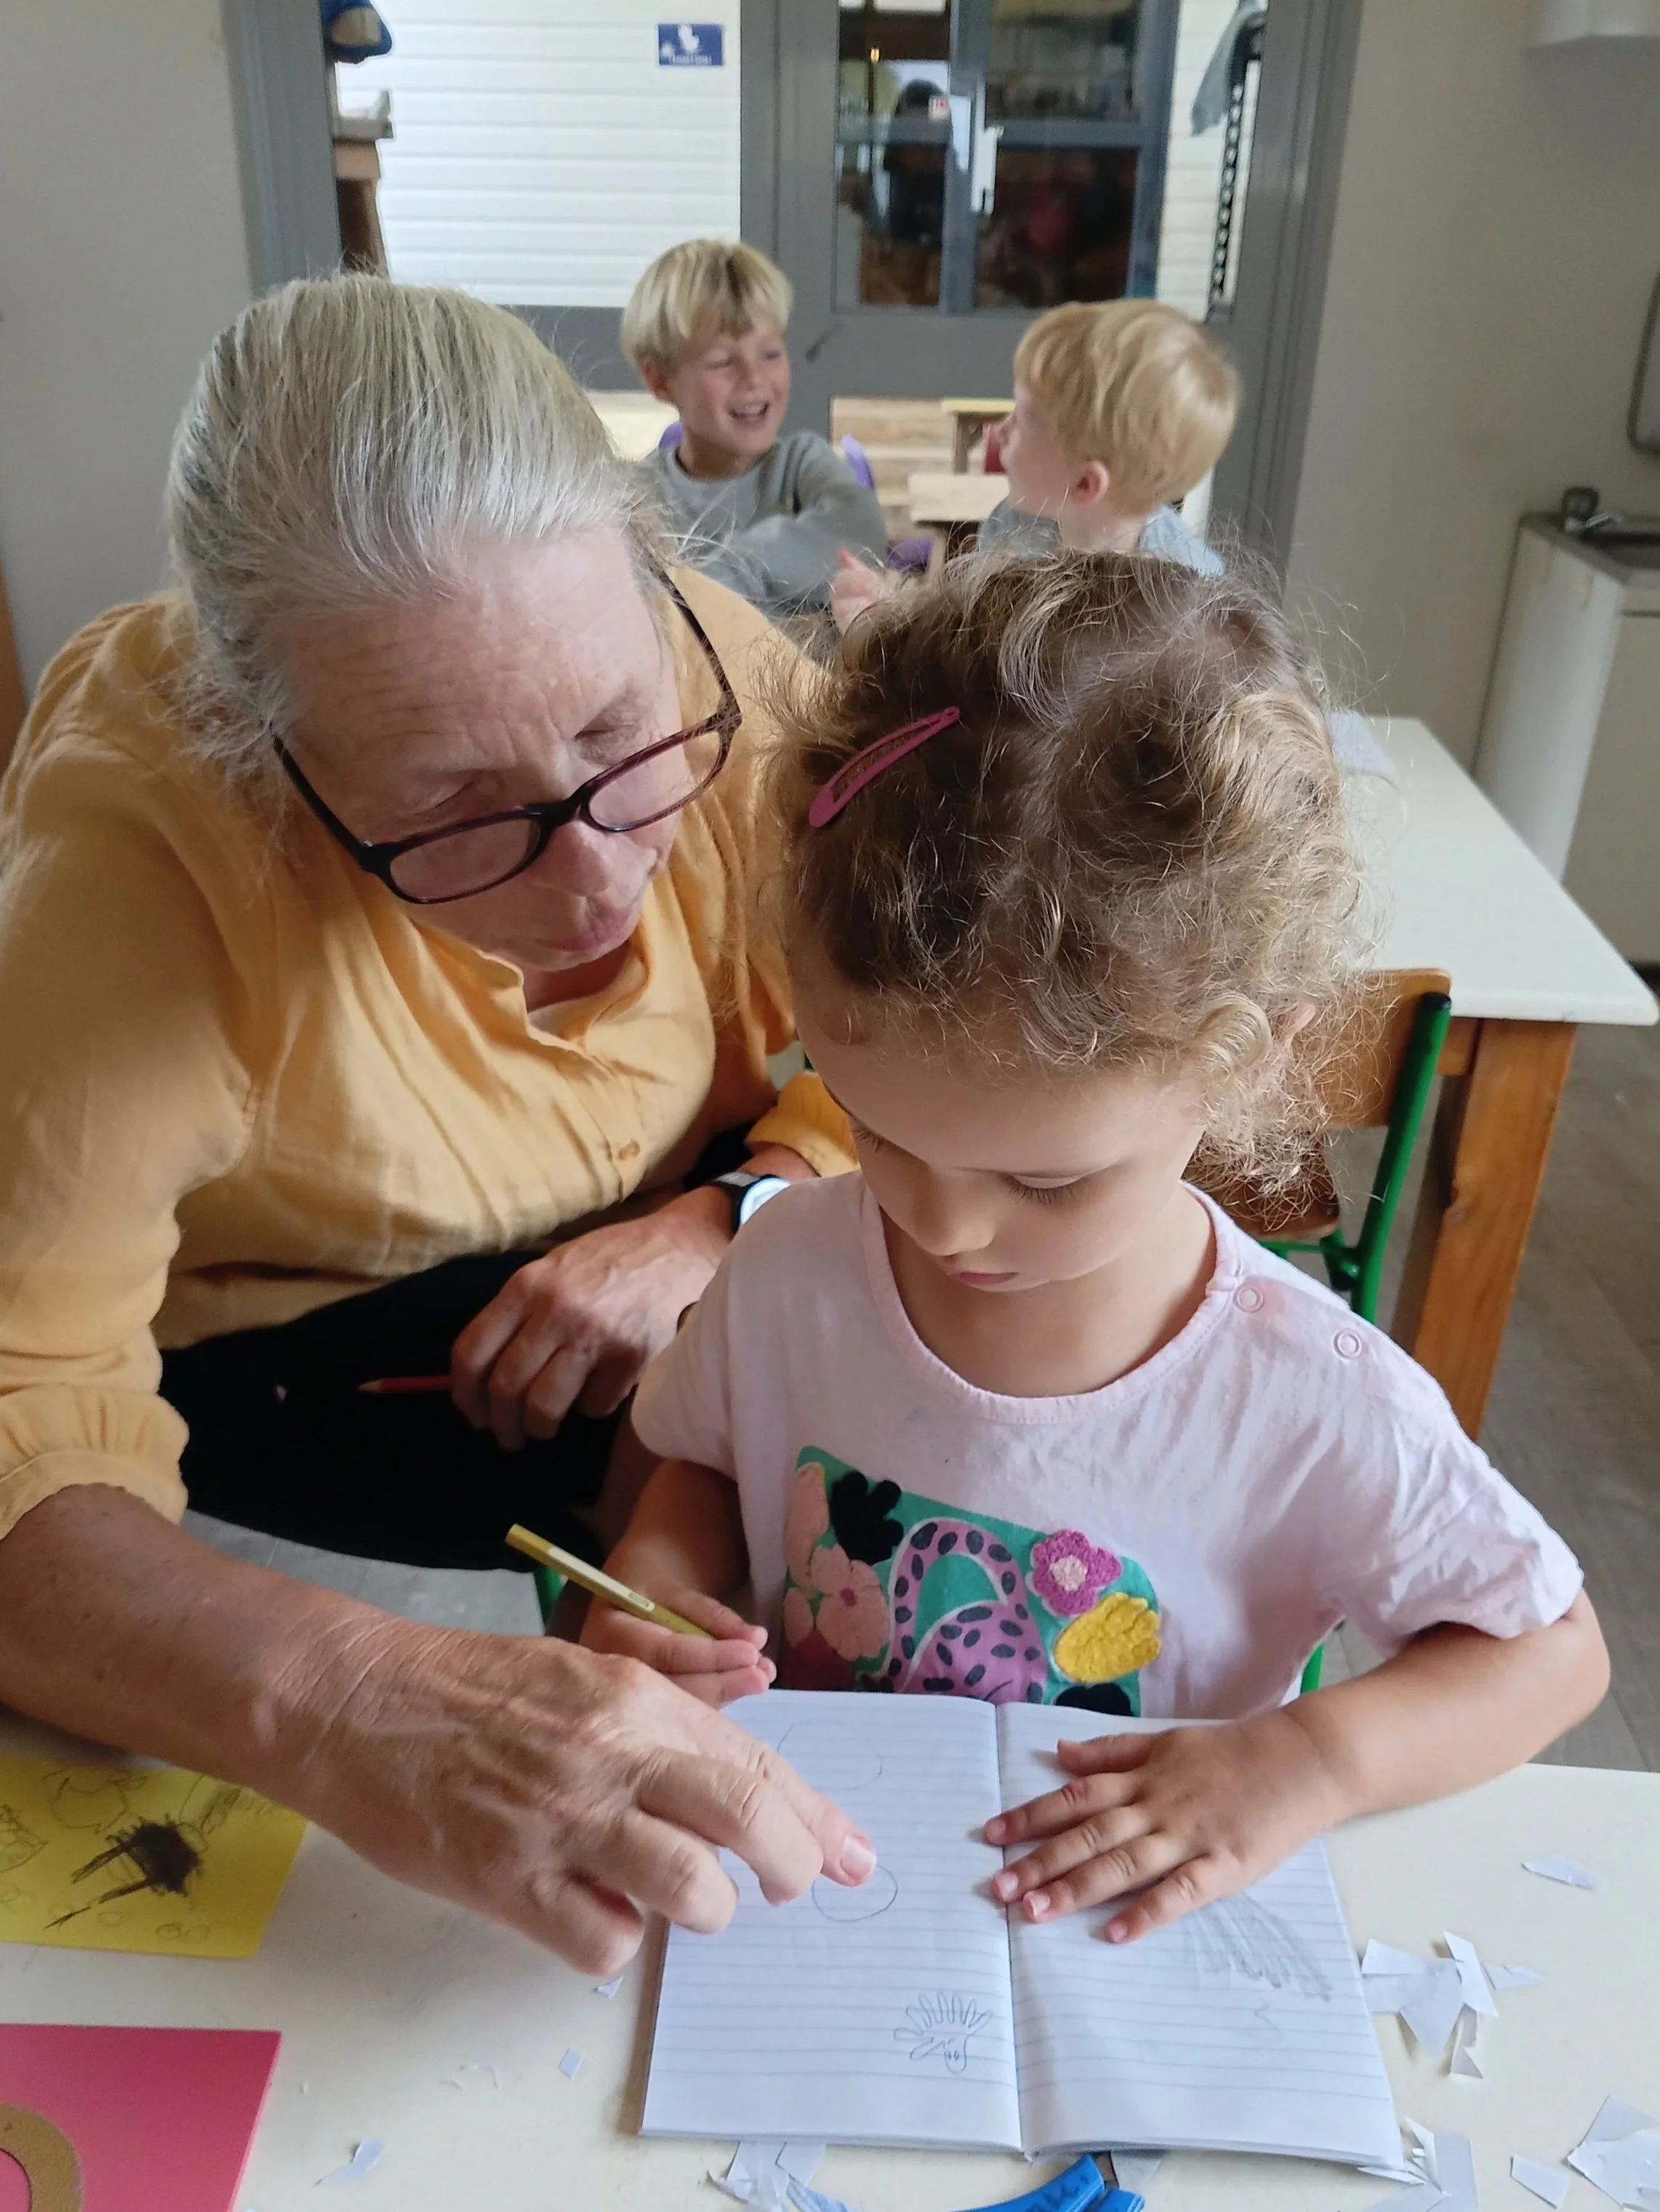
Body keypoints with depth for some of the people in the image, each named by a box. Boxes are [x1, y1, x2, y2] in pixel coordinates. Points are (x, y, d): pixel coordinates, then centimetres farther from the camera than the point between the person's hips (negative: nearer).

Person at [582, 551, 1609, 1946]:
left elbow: (1555, 1648, -4)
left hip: (1119, 1944, -1)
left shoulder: (1316, 1412, -18)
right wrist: (652, 1588, -12)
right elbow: (702, 1467, 7)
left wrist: (1314, 1758, -18)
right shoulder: (789, 1273, -12)